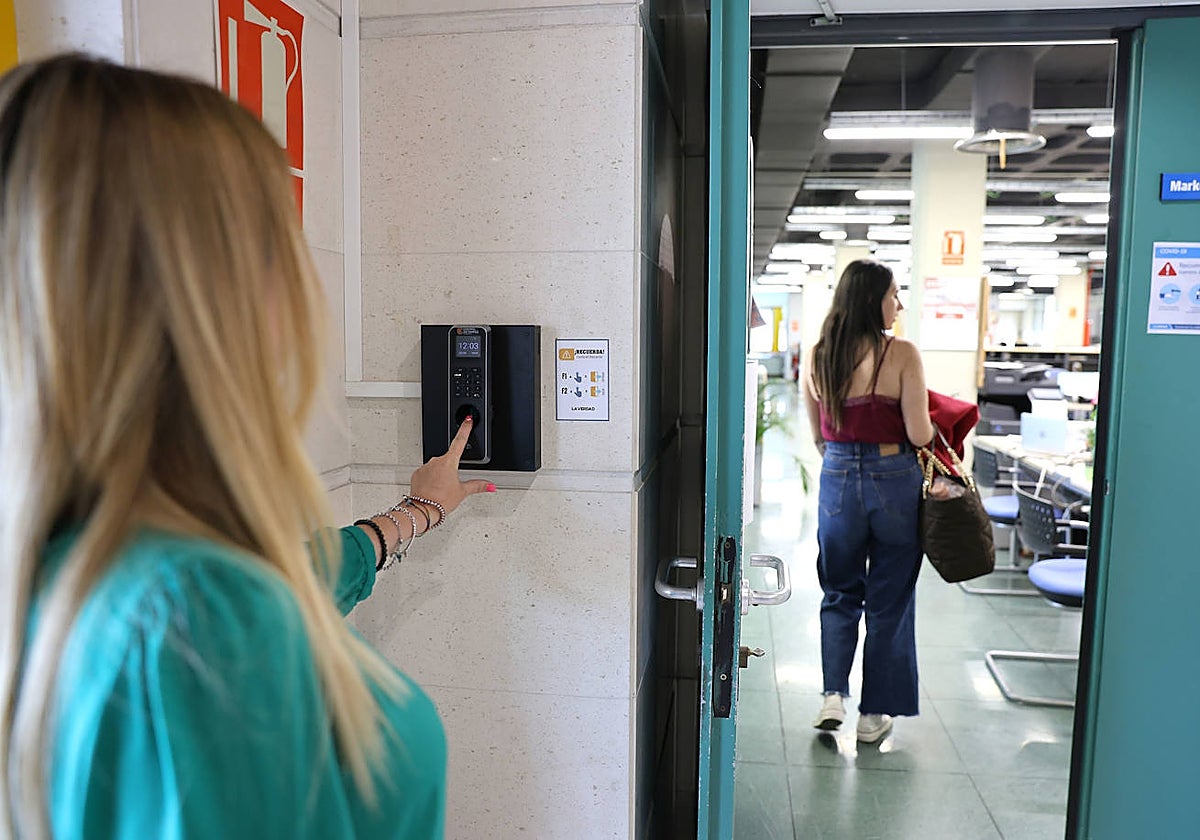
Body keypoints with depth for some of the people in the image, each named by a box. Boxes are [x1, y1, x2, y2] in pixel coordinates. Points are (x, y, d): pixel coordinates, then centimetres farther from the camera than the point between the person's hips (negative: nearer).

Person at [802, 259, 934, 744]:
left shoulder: (816, 357, 1)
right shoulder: (902, 354, -12)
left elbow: (818, 435, 7)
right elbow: (920, 435, -13)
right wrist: (930, 420, 8)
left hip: (837, 481, 3)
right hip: (893, 482, -3)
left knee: (839, 593, 19)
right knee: (888, 601, 11)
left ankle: (833, 695, 10)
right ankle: (874, 714, 21)